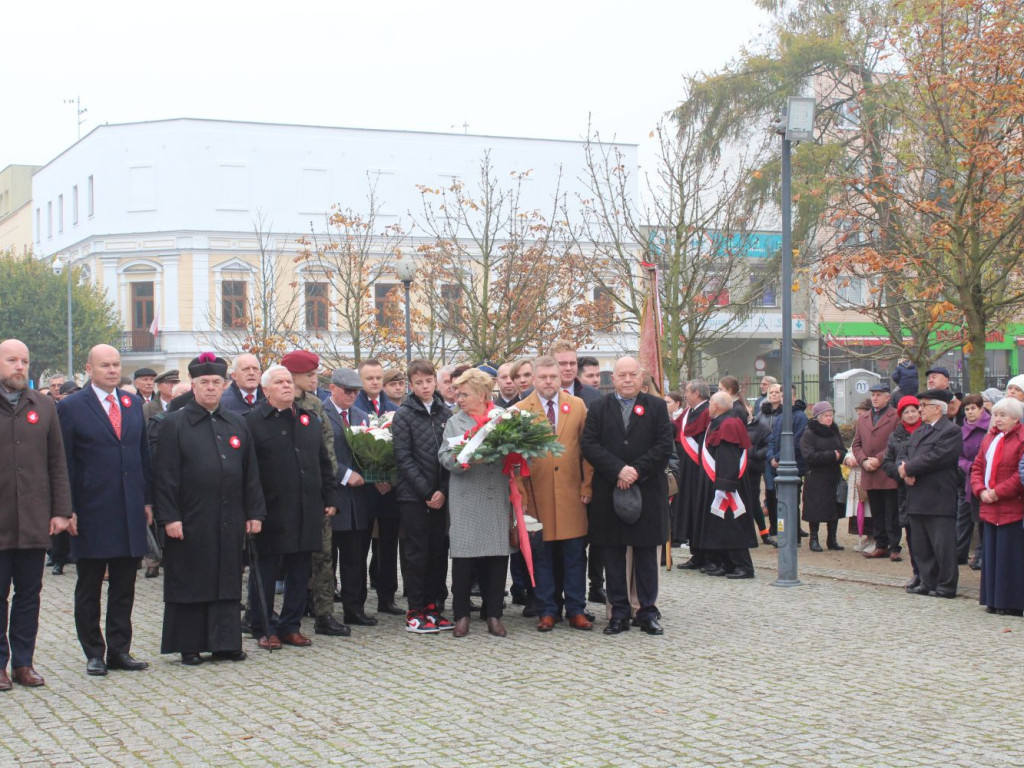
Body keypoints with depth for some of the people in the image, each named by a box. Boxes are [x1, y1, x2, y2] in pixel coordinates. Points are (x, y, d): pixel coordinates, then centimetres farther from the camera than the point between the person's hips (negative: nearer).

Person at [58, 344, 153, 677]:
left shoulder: (133, 404, 11)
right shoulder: (71, 408, -3)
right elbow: (63, 464, -4)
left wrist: (147, 500, 8)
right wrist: (67, 510, -9)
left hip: (130, 512, 4)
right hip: (91, 512, -4)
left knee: (124, 588, 8)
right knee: (89, 589, 6)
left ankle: (119, 650, 16)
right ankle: (94, 653, 14)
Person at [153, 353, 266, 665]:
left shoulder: (237, 424, 11)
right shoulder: (174, 424, -1)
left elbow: (250, 473, 12)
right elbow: (165, 475, -6)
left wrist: (254, 512, 6)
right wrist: (169, 517, -12)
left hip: (229, 522, 4)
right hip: (190, 521, -4)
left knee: (227, 581, 7)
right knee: (190, 582, 3)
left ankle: (224, 643, 14)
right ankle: (189, 646, 11)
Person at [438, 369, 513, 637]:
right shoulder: (454, 422, 11)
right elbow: (444, 456, 3)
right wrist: (459, 460, -17)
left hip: (497, 500, 0)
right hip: (466, 501, 0)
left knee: (497, 557, 2)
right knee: (463, 557, -1)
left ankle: (494, 614, 13)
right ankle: (462, 614, 11)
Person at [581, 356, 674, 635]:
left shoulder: (656, 407, 6)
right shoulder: (599, 408, 7)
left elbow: (664, 446, -3)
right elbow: (589, 445, -4)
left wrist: (637, 470, -14)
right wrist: (618, 470, -16)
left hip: (647, 493, -1)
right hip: (608, 494, 1)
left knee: (646, 555, 5)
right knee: (613, 557, 4)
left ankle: (648, 612, 12)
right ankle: (619, 613, 12)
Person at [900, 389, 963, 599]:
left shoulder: (951, 431, -9)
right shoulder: (917, 433, 20)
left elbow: (936, 457, -19)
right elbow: (908, 456, 16)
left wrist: (909, 469, -12)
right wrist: (905, 470, -7)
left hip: (939, 500, -9)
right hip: (917, 499, 9)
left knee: (943, 545, -4)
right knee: (921, 546, 11)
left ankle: (947, 586, 2)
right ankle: (928, 582, 19)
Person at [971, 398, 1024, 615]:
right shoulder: (989, 438, 15)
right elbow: (977, 467, 15)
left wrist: (998, 492, -16)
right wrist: (981, 491, -2)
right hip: (990, 508, 7)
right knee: (991, 555, 9)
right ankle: (994, 600, 17)